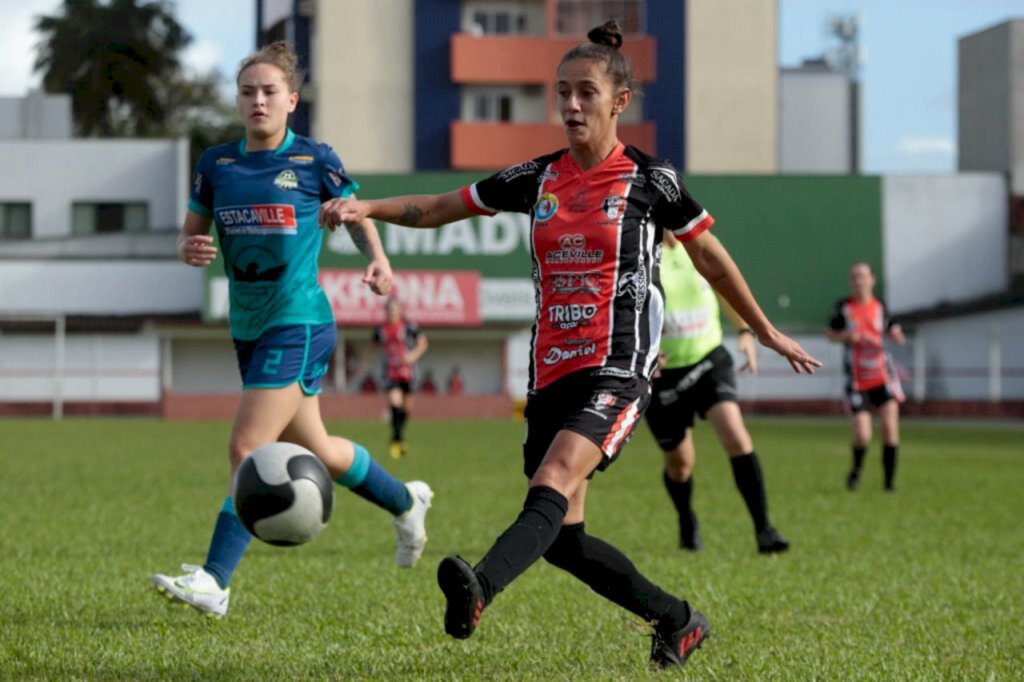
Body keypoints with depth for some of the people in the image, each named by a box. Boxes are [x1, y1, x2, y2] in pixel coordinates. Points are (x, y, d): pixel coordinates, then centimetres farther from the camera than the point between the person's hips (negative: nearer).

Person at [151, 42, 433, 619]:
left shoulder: (315, 160, -5)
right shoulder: (216, 164, 5)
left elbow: (355, 215, 9)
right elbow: (190, 233, 12)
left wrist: (379, 261, -9)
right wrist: (191, 251, -11)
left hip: (300, 324, -6)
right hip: (249, 328, 6)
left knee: (248, 451, -14)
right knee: (313, 449, 19)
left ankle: (214, 583, -13)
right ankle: (406, 501, 45)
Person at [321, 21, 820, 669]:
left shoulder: (651, 179, 0)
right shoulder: (538, 179, 11)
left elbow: (710, 257, 12)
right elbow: (440, 208, 13)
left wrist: (768, 333, 20)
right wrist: (365, 208, -3)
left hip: (618, 370, -6)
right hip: (551, 371, 6)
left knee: (552, 484, -29)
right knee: (563, 537, 4)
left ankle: (477, 591, -54)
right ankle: (677, 620, 22)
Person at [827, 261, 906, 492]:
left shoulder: (880, 306, 3)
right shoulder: (844, 307, -1)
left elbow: (892, 330, 13)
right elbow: (831, 333, 8)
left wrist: (896, 335, -10)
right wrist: (845, 335, -13)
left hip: (882, 376, 2)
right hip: (857, 380, -2)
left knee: (890, 427, -10)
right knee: (862, 436, -9)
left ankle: (889, 481, 2)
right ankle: (856, 469, 23)